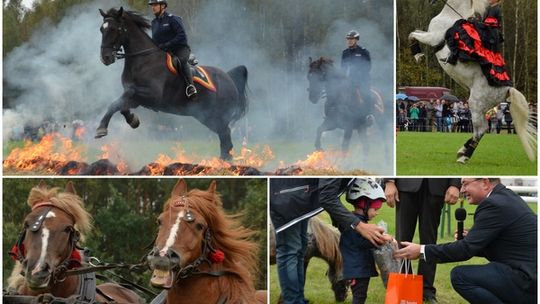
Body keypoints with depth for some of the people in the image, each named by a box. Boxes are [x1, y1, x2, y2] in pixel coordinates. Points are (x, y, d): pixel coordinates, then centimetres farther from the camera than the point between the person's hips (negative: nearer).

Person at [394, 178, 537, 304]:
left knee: (460, 275, -14)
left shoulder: (494, 204, -14)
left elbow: (466, 248, -16)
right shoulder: (507, 197, 16)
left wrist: (422, 251, -10)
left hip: (528, 282, -11)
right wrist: (469, 238, 6)